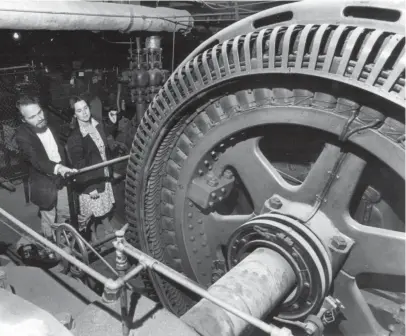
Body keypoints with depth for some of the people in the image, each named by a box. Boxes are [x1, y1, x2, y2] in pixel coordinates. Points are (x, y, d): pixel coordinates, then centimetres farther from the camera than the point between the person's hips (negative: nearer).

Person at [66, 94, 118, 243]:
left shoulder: (97, 124, -5)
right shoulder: (74, 138, -25)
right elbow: (79, 166, -22)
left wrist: (112, 122, 5)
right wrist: (91, 187, -20)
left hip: (104, 176, 6)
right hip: (90, 182, -6)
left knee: (106, 205, 25)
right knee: (91, 212, 14)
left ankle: (109, 230, 49)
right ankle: (93, 238, 39)